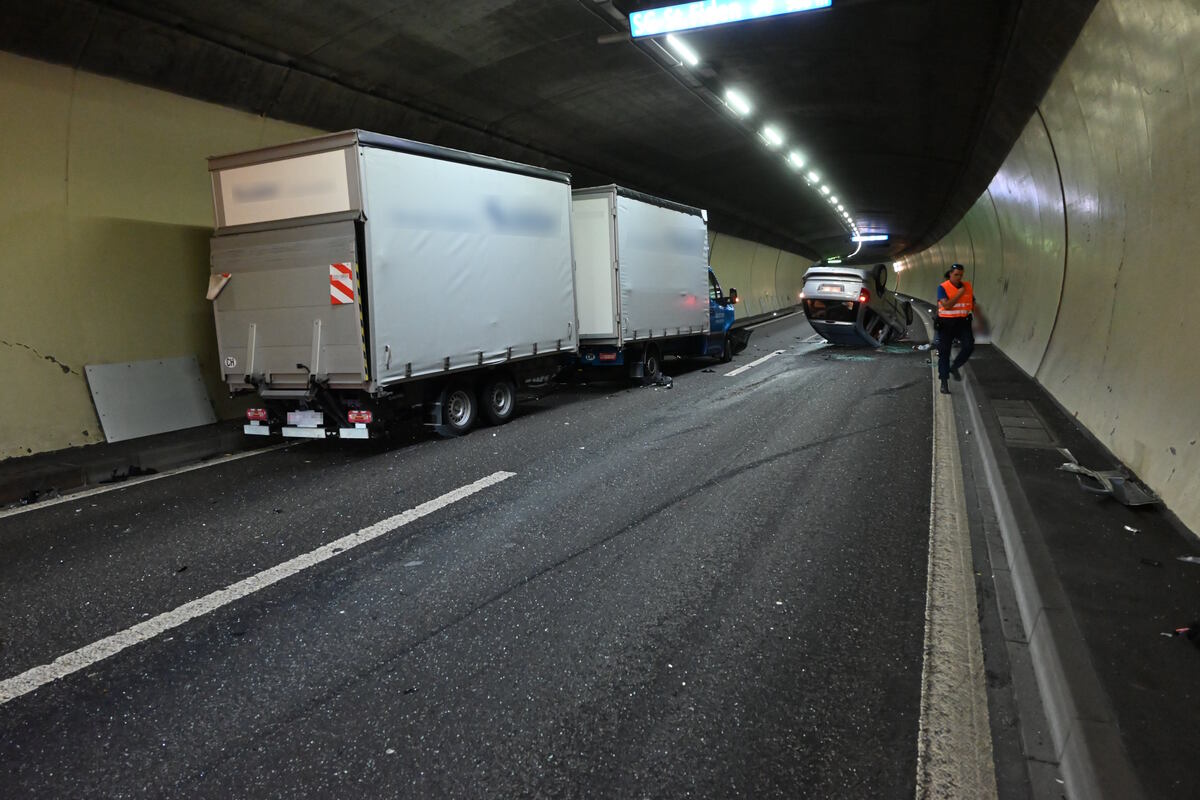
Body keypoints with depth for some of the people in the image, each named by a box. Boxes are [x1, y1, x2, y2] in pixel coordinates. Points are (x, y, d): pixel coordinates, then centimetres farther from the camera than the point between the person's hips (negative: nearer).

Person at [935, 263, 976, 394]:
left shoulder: (967, 286, 6)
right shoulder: (942, 287, -8)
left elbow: (972, 301, 21)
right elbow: (946, 305, -20)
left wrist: (972, 312, 9)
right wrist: (959, 294, -17)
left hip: (963, 322, 3)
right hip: (946, 323, -3)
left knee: (968, 346, -18)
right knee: (944, 352, 1)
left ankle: (954, 367, 8)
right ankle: (944, 382, 9)